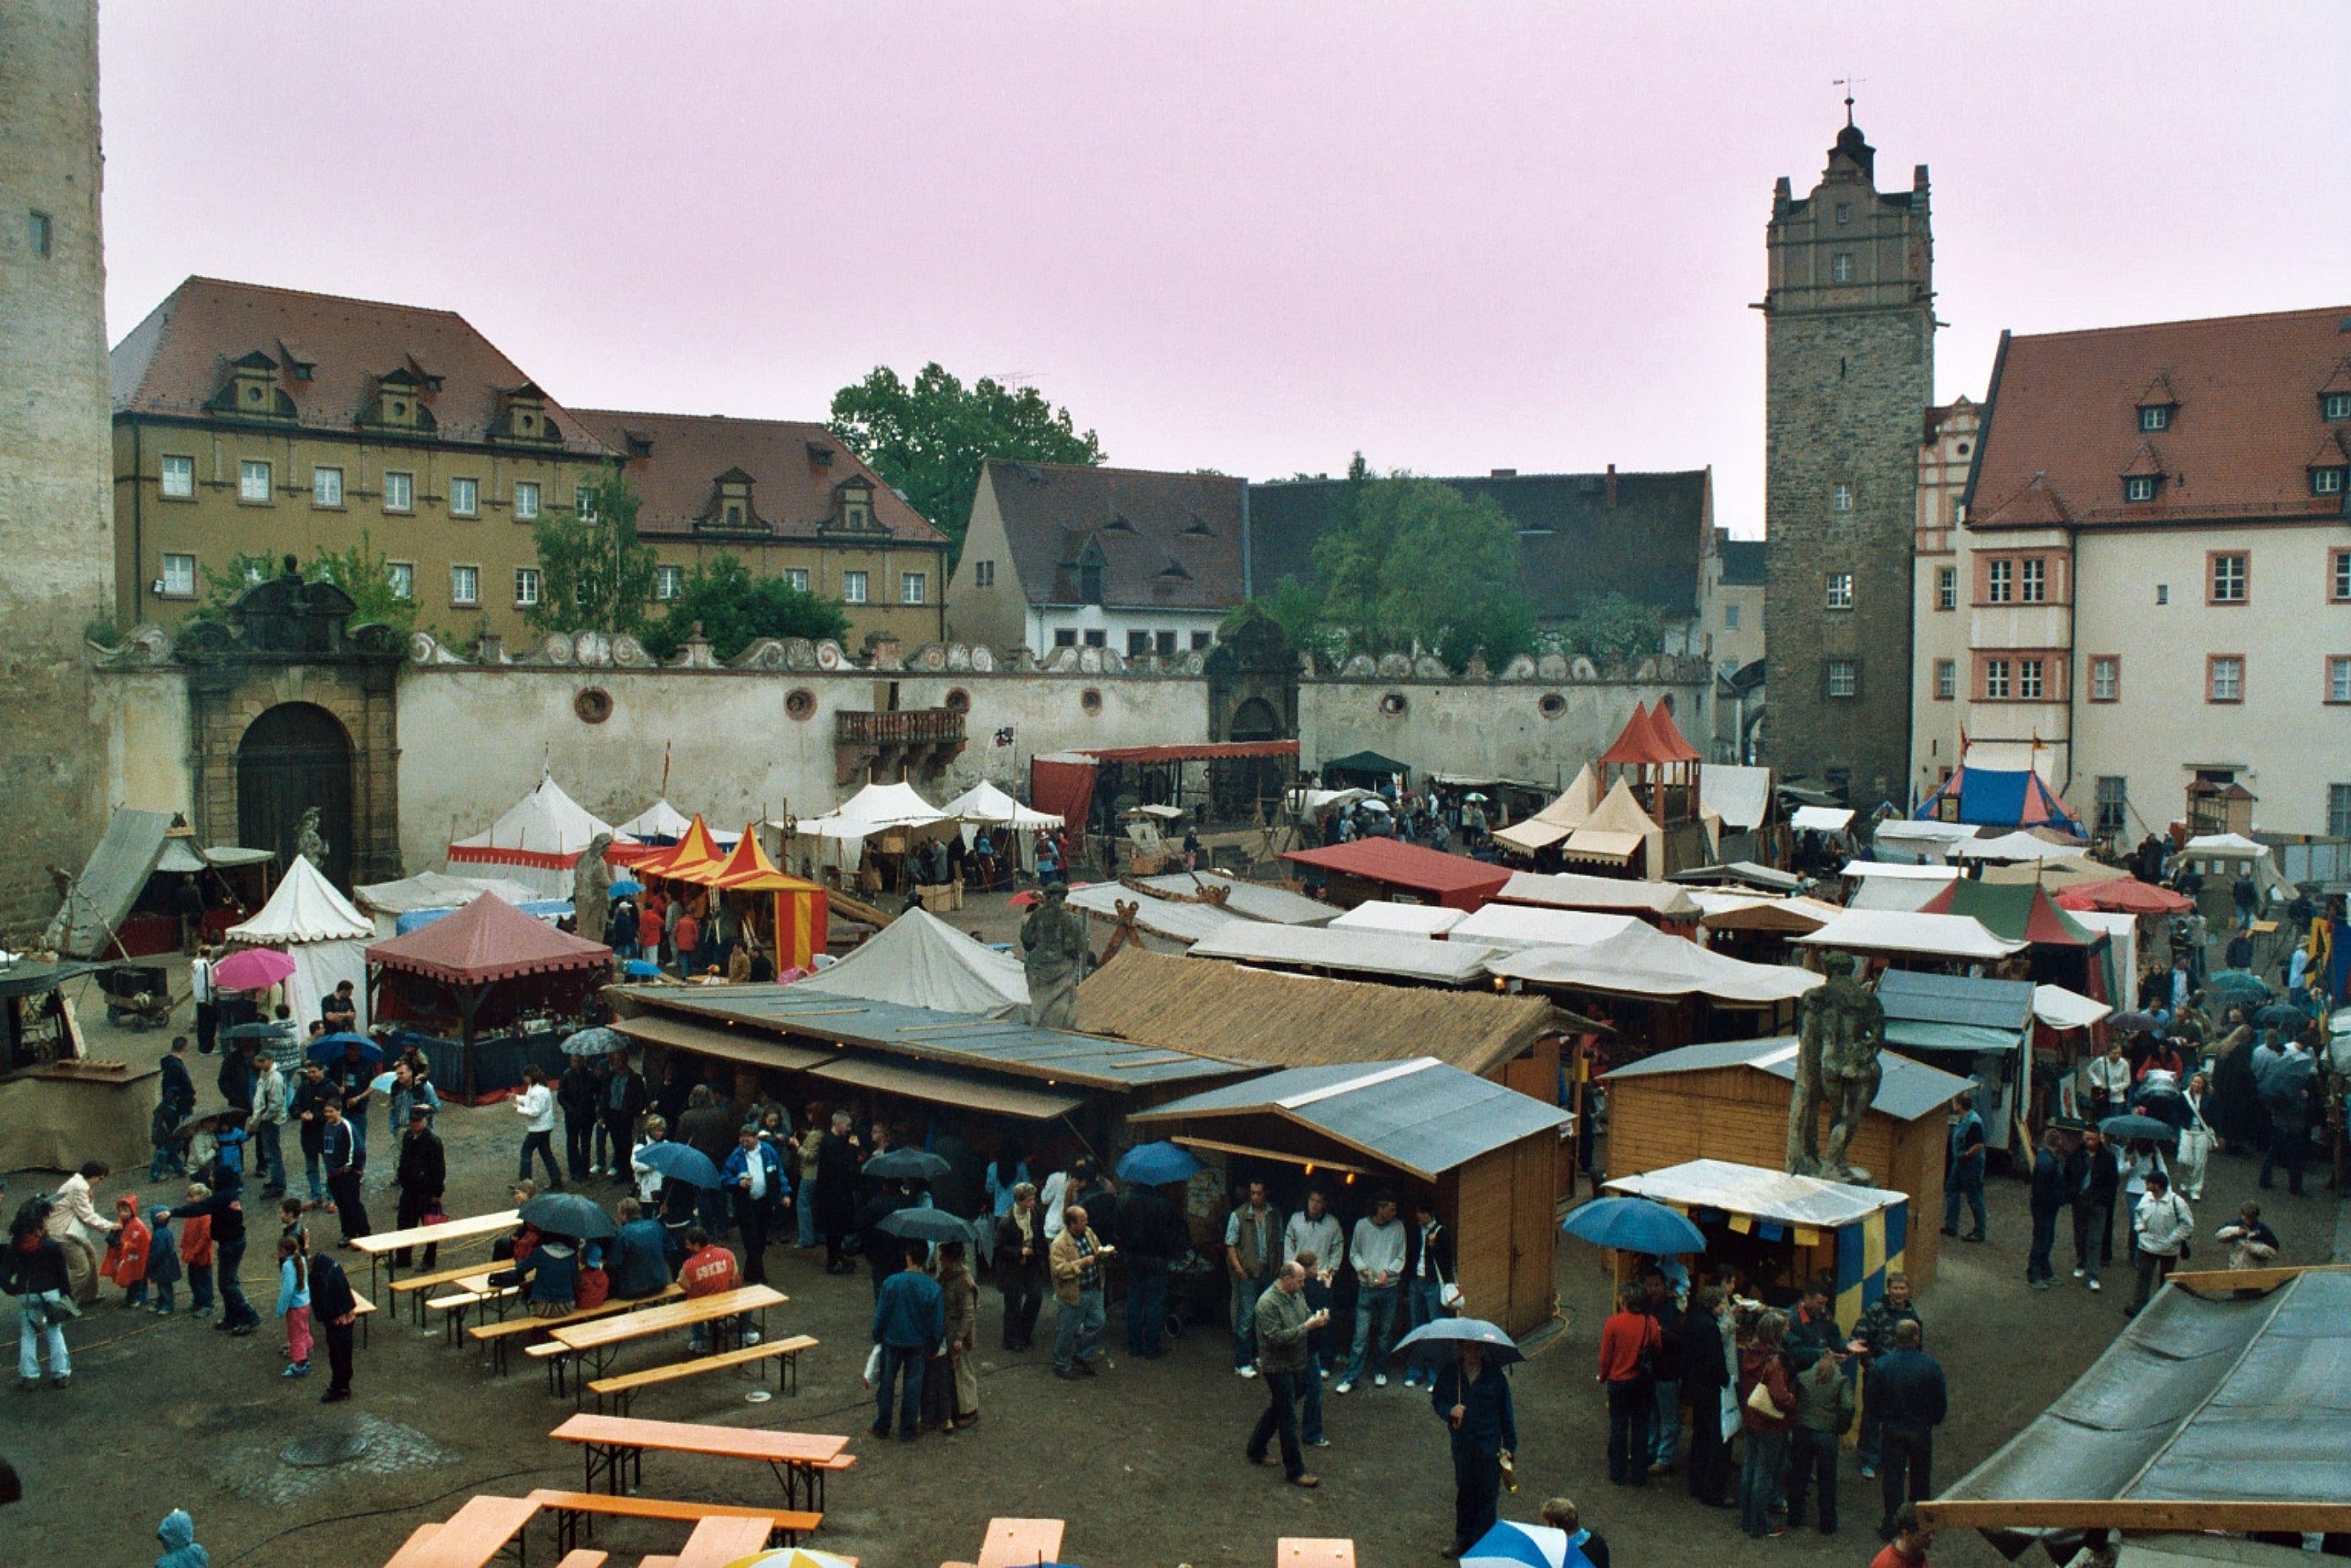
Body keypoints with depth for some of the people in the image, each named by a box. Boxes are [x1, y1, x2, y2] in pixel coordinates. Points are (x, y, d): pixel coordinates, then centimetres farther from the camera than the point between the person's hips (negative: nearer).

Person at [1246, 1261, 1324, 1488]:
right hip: (1277, 1366, -9)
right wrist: (1306, 1327, -28)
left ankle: (1255, 1450, 38)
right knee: (1288, 1418, -4)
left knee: (1276, 1408, 21)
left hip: (1295, 1364, 9)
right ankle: (1294, 1471, 3)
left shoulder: (1297, 1294, 3)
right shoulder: (1268, 1303, -24)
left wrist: (1317, 1318, -6)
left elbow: (1305, 1316, 18)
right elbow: (1276, 1337, -27)